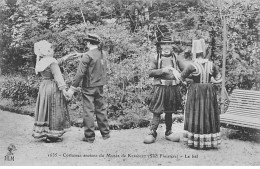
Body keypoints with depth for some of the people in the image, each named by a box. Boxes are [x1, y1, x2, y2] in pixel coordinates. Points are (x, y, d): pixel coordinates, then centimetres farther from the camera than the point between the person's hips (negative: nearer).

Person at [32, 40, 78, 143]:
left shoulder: (41, 62, 10)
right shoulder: (51, 62, -15)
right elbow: (57, 76, -19)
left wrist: (65, 58, 23)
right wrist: (63, 89, -19)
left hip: (43, 86, 8)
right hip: (53, 88, -8)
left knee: (45, 110, 15)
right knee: (54, 111, -1)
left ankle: (42, 132, 22)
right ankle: (52, 136, 4)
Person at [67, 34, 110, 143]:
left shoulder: (87, 56, -15)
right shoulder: (103, 53, 4)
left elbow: (80, 73, -17)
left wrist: (72, 88, -12)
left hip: (89, 87, -6)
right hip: (100, 86, 6)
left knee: (88, 111, 2)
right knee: (101, 109, 15)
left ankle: (89, 137, 8)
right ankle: (105, 133, 23)